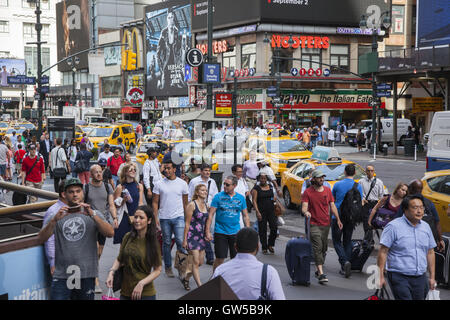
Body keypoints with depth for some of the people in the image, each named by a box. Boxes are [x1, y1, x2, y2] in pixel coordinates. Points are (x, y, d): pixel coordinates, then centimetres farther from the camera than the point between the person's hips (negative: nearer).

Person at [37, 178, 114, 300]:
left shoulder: (94, 214, 7)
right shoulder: (58, 216, 9)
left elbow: (110, 233, -8)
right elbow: (40, 239, -2)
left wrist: (92, 215, -21)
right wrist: (55, 220, -17)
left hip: (86, 275, 0)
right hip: (61, 275, 0)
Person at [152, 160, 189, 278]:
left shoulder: (182, 183, 3)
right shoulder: (159, 184, 1)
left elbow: (185, 202, 9)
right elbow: (155, 202, 3)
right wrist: (155, 217, -5)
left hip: (178, 217, -1)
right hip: (164, 218, 1)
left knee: (180, 241, -13)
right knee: (166, 243, 9)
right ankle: (168, 267, 20)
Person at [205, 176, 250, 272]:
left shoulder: (241, 198, 5)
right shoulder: (218, 196, -3)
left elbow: (245, 216, 12)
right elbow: (210, 215, -3)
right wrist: (208, 231, -9)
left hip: (235, 232, 2)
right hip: (220, 232, -2)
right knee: (220, 259, 0)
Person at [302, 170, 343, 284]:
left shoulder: (327, 190, 8)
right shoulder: (308, 192, -6)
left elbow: (332, 206, 12)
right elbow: (304, 207, -13)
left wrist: (338, 219, 5)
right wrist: (306, 212, -37)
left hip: (326, 224, 5)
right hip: (314, 224, -5)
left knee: (324, 249, 11)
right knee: (317, 248, -13)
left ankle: (318, 269, 27)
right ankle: (321, 274, -16)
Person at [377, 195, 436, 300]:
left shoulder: (426, 227, 12)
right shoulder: (394, 226, -7)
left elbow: (430, 253, 18)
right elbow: (383, 252, -9)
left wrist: (432, 277, 16)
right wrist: (380, 276, -12)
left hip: (420, 278, 6)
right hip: (399, 277, -6)